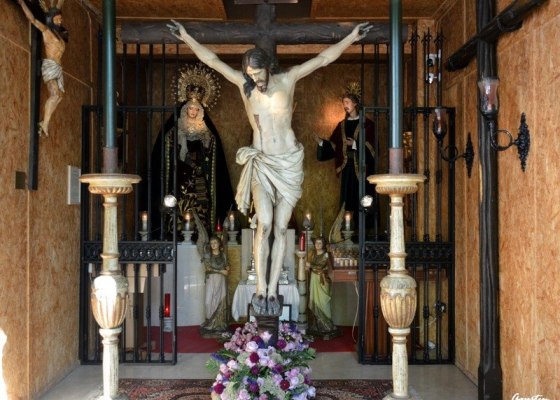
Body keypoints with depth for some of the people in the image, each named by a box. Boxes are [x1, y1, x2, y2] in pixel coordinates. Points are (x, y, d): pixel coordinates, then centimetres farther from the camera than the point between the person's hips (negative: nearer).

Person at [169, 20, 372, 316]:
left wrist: (351, 37, -2)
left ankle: (272, 291, 5)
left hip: (290, 163, 0)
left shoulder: (287, 80, -1)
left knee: (281, 228, 0)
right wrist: (186, 38, 2)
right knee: (264, 225, -13)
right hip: (261, 163, 0)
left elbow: (323, 59, 0)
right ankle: (261, 290, -5)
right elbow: (212, 60, 3)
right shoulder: (243, 84, 1)